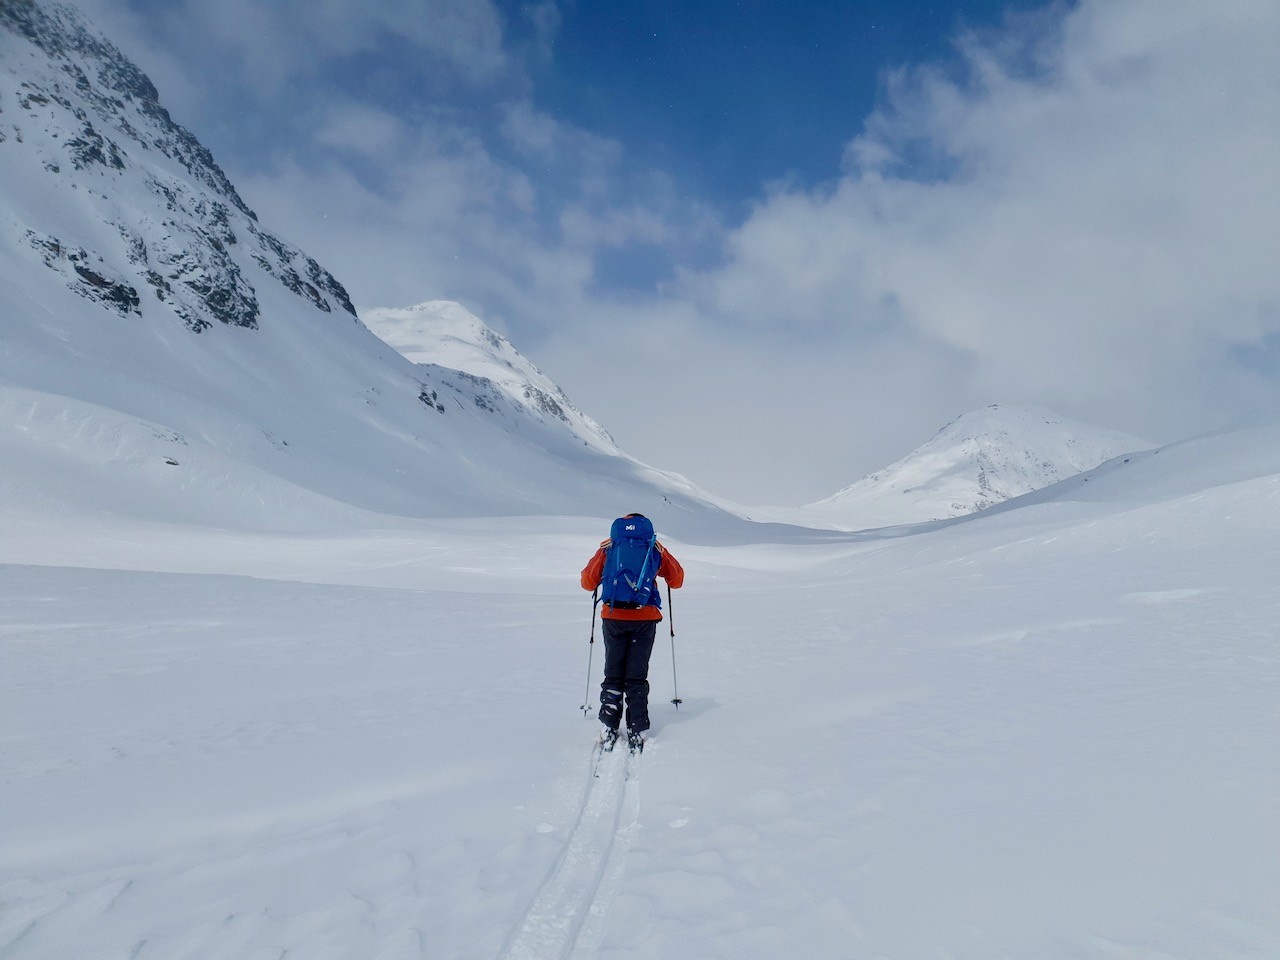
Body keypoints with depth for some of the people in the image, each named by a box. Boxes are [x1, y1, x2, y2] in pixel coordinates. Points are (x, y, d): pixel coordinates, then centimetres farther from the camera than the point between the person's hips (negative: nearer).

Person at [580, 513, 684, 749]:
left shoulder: (608, 547, 8)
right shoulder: (655, 548, 9)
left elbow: (587, 582, 6)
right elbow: (677, 580, 14)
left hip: (613, 617, 0)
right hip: (645, 619, 0)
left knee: (613, 675, 12)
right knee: (637, 677, 8)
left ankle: (609, 730, 9)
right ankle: (637, 733, 5)